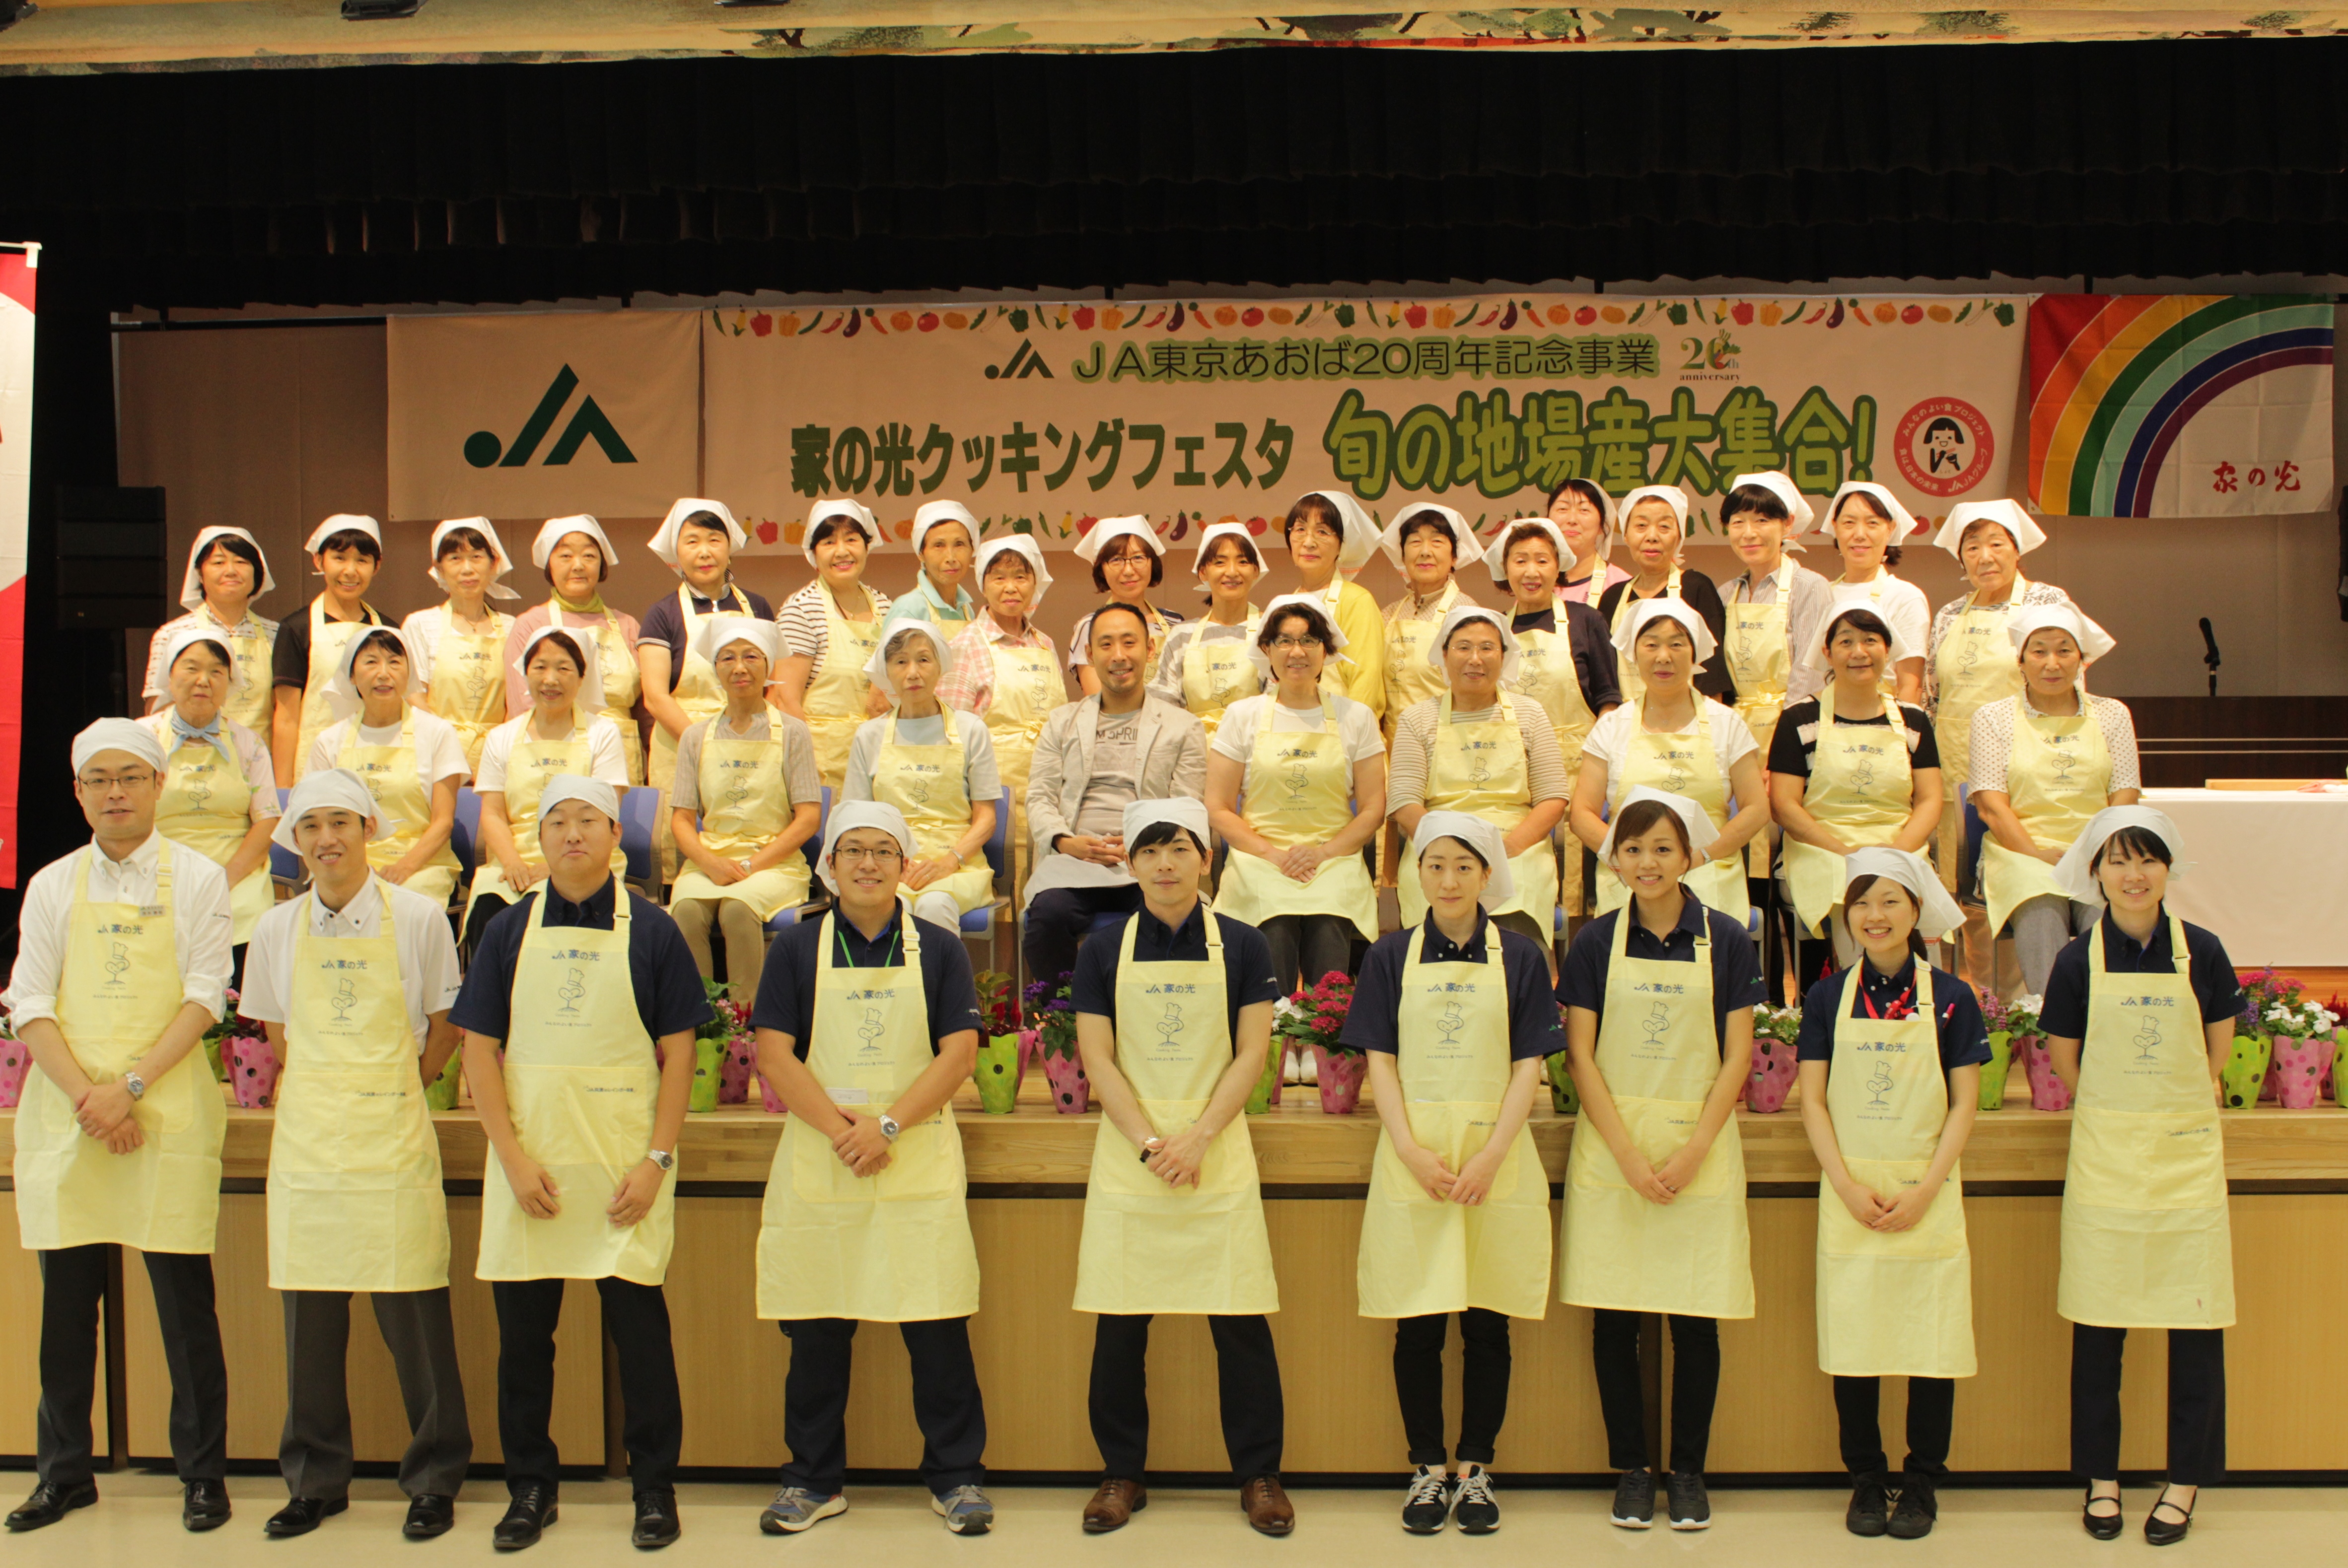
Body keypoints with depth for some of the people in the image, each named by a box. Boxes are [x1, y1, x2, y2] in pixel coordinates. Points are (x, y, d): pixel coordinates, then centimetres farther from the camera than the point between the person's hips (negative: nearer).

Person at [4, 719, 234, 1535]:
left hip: (169, 1111, -2)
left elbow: (205, 996, -4)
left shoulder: (197, 878, 3)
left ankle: (202, 1474, 11)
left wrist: (130, 1086, -13)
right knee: (67, 1299, 8)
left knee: (184, 1298, 1)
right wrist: (86, 1099, -10)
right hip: (66, 1116, 3)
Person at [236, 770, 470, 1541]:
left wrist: (392, 1090, 5)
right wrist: (318, 1096, 9)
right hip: (306, 1139, 3)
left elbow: (445, 1024, 6)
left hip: (392, 1138, -3)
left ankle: (434, 1479, 13)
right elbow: (277, 1035, 17)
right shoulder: (278, 930, 6)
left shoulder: (417, 917, -3)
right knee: (309, 1318, 8)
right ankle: (315, 1480, 21)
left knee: (414, 1315, 0)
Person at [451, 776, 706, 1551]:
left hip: (626, 1164, -2)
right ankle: (530, 1487, 22)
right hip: (531, 1160, 2)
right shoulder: (509, 932, 7)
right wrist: (513, 1158, -6)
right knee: (523, 1327, 7)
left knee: (640, 1322, 1)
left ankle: (655, 1487, 15)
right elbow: (480, 1047, 4)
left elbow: (678, 1050, 1)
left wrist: (659, 1159, -8)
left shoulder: (650, 930, 2)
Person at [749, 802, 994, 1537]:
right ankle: (813, 1480, 20)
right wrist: (840, 1132, -12)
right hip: (817, 1165, 1)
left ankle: (956, 1476, 13)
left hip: (921, 1163, -1)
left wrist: (886, 1126, -13)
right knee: (817, 1330, 7)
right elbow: (774, 1054, -2)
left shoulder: (939, 948, 6)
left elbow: (959, 1053, -2)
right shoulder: (797, 947, 6)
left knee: (937, 1326, 0)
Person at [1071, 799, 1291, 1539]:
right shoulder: (1105, 950, 5)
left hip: (1218, 1151, -1)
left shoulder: (1241, 946, 3)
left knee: (1240, 1322, 1)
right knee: (1120, 1323, 4)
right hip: (1127, 1155, 1)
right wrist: (1150, 1143, -11)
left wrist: (1197, 1139, -11)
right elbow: (1097, 1058, 0)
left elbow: (1251, 1052, -1)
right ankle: (1122, 1473, 18)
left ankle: (1259, 1475, 14)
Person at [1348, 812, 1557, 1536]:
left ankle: (1476, 1470, 16)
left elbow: (1529, 1064, 0)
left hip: (1496, 1157, 0)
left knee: (1487, 1325, 4)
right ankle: (1427, 1470, 15)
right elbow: (1380, 1062, 2)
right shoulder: (1392, 956, 6)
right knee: (1418, 1327, 4)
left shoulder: (1520, 957, 4)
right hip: (1411, 1157, 0)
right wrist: (1413, 1152, -11)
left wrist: (1489, 1157, -11)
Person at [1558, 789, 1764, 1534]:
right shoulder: (1596, 942, 2)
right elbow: (1582, 1057, 0)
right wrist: (1629, 1155, -9)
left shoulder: (1725, 940, 1)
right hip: (1611, 1148, 1)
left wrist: (1692, 1152, -10)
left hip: (1700, 1146, 0)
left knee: (1696, 1319, 3)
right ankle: (1631, 1469, 16)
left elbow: (1737, 1058, 0)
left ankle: (1690, 1471, 16)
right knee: (1615, 1318, 3)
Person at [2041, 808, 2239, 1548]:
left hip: (2188, 1155, 0)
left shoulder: (2201, 952, 0)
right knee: (2097, 1328, 4)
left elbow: (2215, 1062, 9)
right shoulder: (2078, 962, -1)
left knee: (2197, 1325, 3)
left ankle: (2185, 1484, 15)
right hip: (2104, 1156, 0)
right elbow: (2067, 1068, 7)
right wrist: (2122, 1115, 4)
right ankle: (2101, 1480, 17)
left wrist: (2165, 1111, 7)